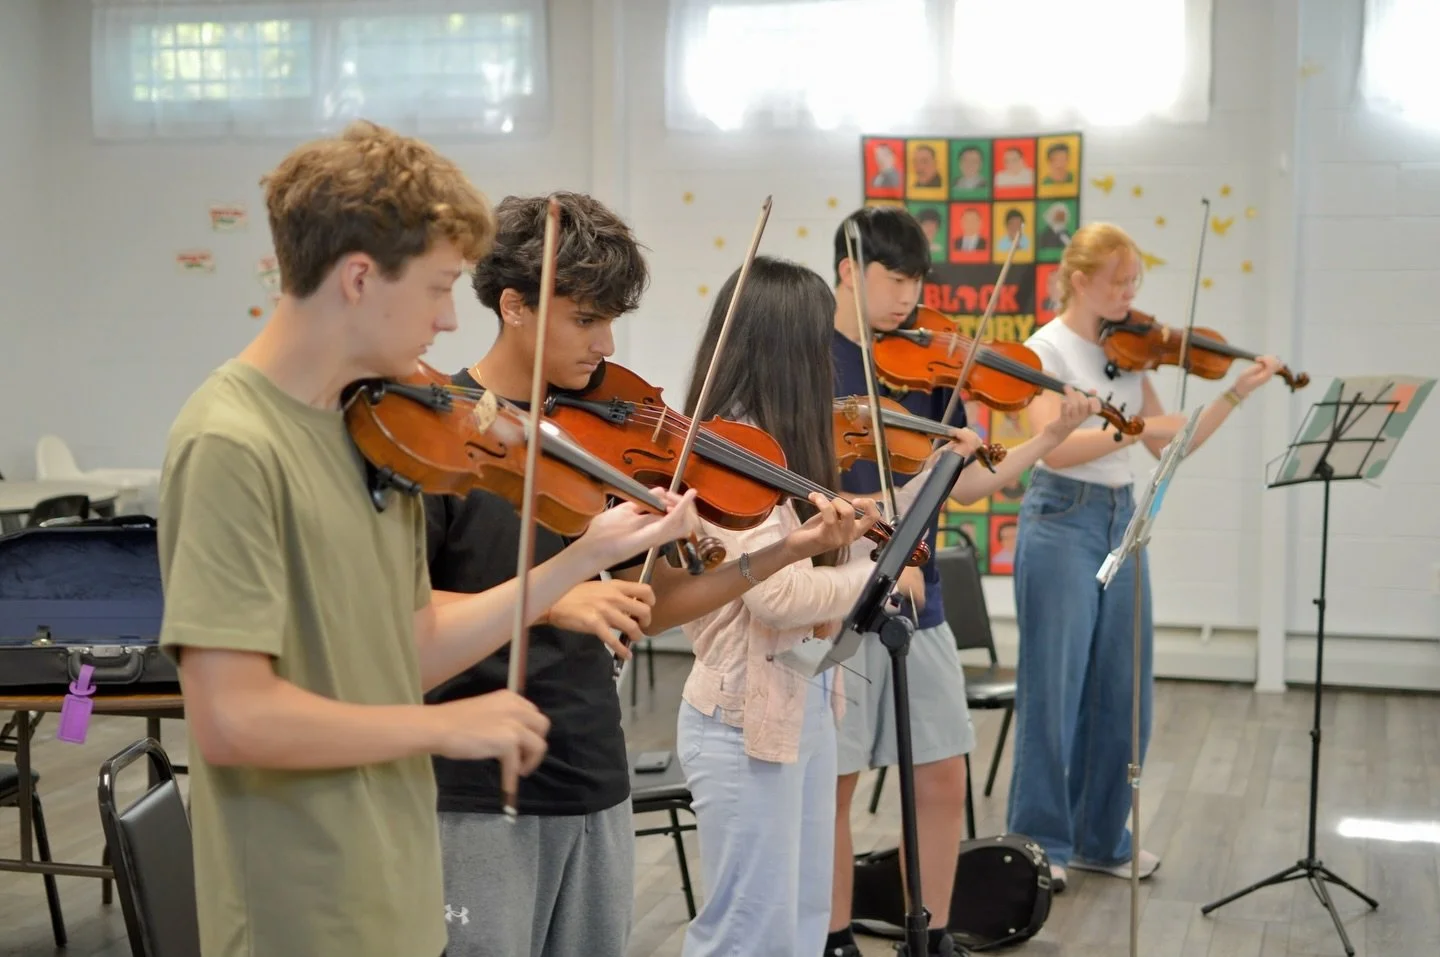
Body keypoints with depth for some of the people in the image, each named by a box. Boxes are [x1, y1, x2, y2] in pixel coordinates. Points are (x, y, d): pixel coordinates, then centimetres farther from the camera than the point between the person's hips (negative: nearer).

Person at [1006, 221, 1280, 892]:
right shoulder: (1047, 349, -7)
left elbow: (1171, 445, 11)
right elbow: (1052, 447, -21)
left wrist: (1238, 393, 5)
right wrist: (1135, 429, -27)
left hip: (1120, 519, 7)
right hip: (1062, 521, -7)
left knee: (1120, 690, 9)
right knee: (1053, 687, -1)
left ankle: (1100, 837, 22)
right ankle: (1039, 842, 11)